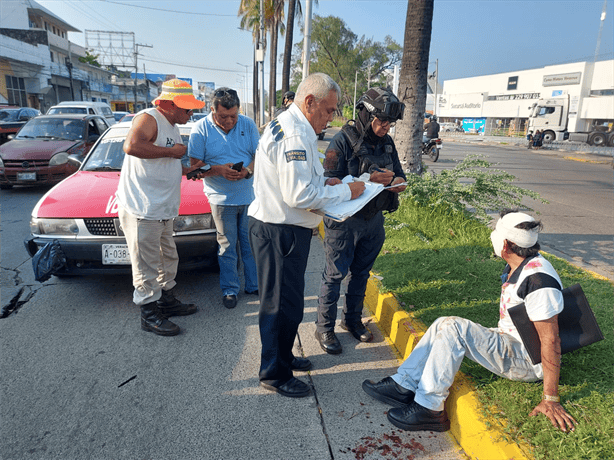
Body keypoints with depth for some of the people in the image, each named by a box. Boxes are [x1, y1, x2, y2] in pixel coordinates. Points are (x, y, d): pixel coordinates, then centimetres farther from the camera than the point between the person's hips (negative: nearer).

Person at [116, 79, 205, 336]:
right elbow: (131, 146, -32)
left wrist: (188, 169, 15)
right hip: (141, 210, -10)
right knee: (146, 266, 0)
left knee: (168, 258, 20)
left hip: (164, 209, 10)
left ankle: (167, 301, 36)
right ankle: (149, 316, 12)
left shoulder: (173, 127, 18)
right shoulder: (148, 119, -13)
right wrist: (170, 151, -23)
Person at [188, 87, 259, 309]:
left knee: (251, 243, 10)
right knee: (227, 246, 7)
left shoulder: (248, 124, 2)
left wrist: (247, 170, -18)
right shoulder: (200, 129, -4)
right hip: (222, 198, -2)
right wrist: (218, 170, -23)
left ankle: (254, 284, 26)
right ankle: (229, 289, 22)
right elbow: (196, 166, -6)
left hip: (249, 195, 2)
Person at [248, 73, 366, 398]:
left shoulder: (285, 125, 15)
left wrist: (323, 183, 9)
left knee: (285, 300, 22)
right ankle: (275, 374, 19)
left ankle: (282, 357, 40)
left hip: (278, 227, 11)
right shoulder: (295, 135, -21)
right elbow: (300, 195, -26)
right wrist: (345, 191, -15)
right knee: (283, 304, 2)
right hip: (279, 232, -11)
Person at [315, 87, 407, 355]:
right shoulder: (343, 141, -14)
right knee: (335, 275, 3)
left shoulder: (386, 142, 6)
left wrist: (398, 180, -10)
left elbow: (398, 171, 15)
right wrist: (369, 180, -28)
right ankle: (324, 328, 17)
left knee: (361, 273, 17)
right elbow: (330, 182, -21)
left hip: (373, 219, 7)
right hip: (344, 221, -6)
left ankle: (353, 320, 34)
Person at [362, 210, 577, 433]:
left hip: (528, 361, -9)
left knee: (454, 328, -25)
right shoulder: (516, 267, 5)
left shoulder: (538, 279, -25)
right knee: (443, 325, -1)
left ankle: (429, 408, -19)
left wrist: (551, 400, -24)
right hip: (508, 344, 9)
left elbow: (550, 339, -26)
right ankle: (404, 385, -2)